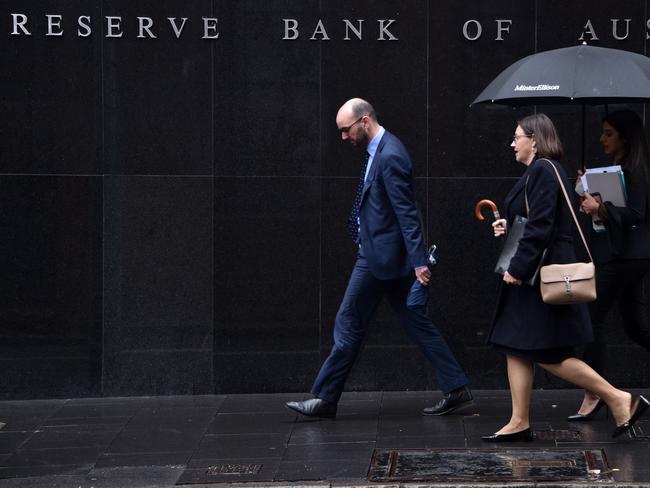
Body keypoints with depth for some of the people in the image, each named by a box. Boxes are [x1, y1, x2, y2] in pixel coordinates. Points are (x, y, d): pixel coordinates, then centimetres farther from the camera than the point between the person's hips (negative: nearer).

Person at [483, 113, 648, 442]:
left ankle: (619, 400, -3)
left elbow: (540, 228, -23)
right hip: (532, 277, 11)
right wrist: (508, 226, 9)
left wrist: (518, 268, -22)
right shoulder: (541, 170, 17)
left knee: (547, 355, -8)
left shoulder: (542, 170, -16)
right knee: (516, 350, 9)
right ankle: (519, 423, 12)